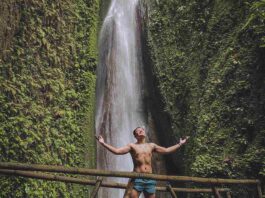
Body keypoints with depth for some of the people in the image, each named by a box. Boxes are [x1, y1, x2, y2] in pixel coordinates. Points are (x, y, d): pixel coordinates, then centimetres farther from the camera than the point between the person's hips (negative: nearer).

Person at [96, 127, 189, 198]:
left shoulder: (151, 146, 13)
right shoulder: (132, 146, 3)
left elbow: (166, 150, 19)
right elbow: (117, 151, -7)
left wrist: (179, 144, 22)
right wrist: (103, 143, -15)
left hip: (149, 179, 3)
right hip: (137, 179, -3)